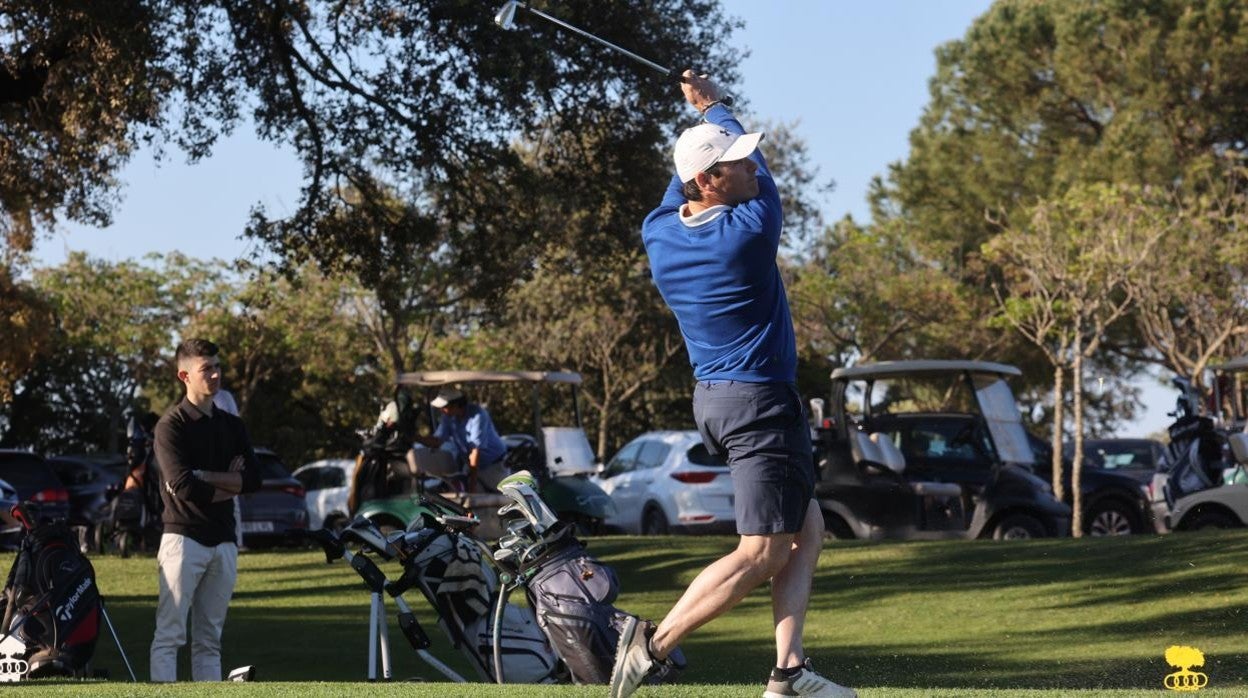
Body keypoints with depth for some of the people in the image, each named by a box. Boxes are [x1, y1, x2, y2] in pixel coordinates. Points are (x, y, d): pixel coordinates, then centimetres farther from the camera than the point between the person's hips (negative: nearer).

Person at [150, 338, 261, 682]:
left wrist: (202, 476, -9)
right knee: (169, 634, -9)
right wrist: (228, 485, -2)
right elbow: (183, 487, -15)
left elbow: (253, 479, 1)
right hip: (184, 538, -6)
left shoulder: (231, 425, 15)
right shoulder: (172, 425, -4)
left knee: (210, 639, 8)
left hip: (223, 541, 6)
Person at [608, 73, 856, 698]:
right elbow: (763, 175, 4)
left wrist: (707, 120, 36)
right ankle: (654, 645, -11)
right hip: (759, 401, -9)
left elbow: (677, 190, 26)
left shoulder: (658, 235, 1)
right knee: (763, 552, -6)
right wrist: (714, 107, 20)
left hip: (712, 398, 9)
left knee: (806, 530, 12)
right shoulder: (750, 229, -17)